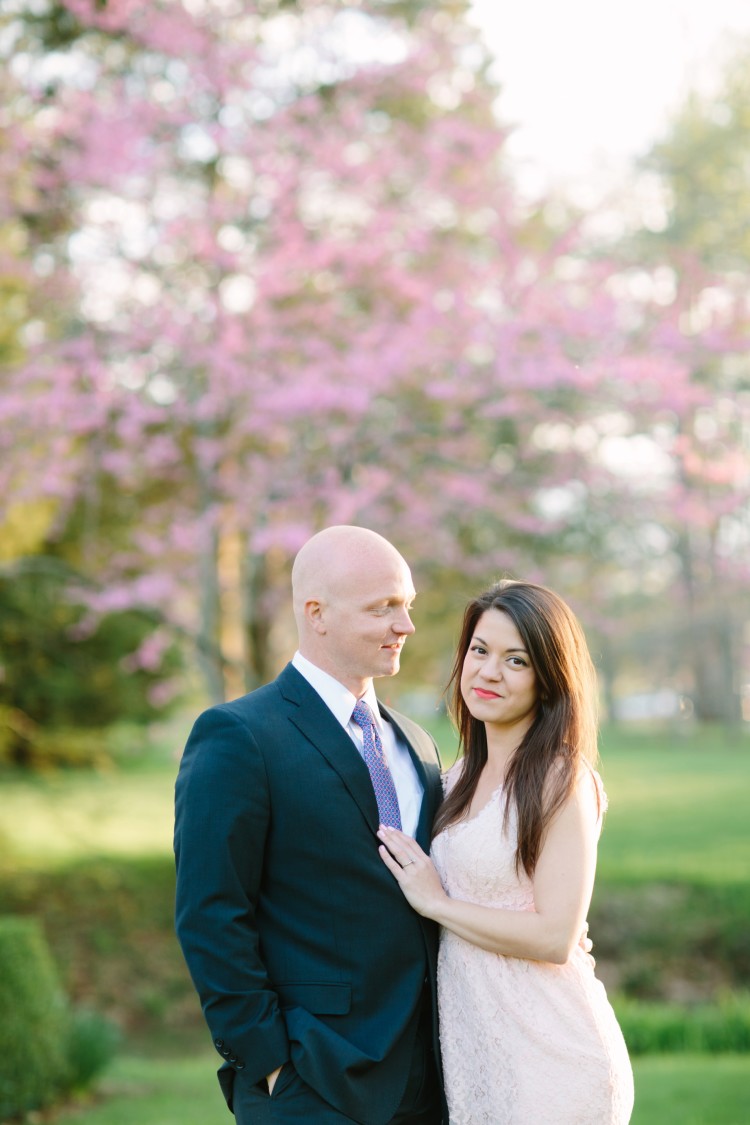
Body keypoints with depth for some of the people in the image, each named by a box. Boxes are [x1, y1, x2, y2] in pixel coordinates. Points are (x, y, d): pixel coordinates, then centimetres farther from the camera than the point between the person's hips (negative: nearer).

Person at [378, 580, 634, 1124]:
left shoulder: (561, 780, -13)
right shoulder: (462, 778, 9)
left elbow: (555, 937, -19)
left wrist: (434, 900, -12)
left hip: (546, 1053, -7)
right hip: (469, 1048, 7)